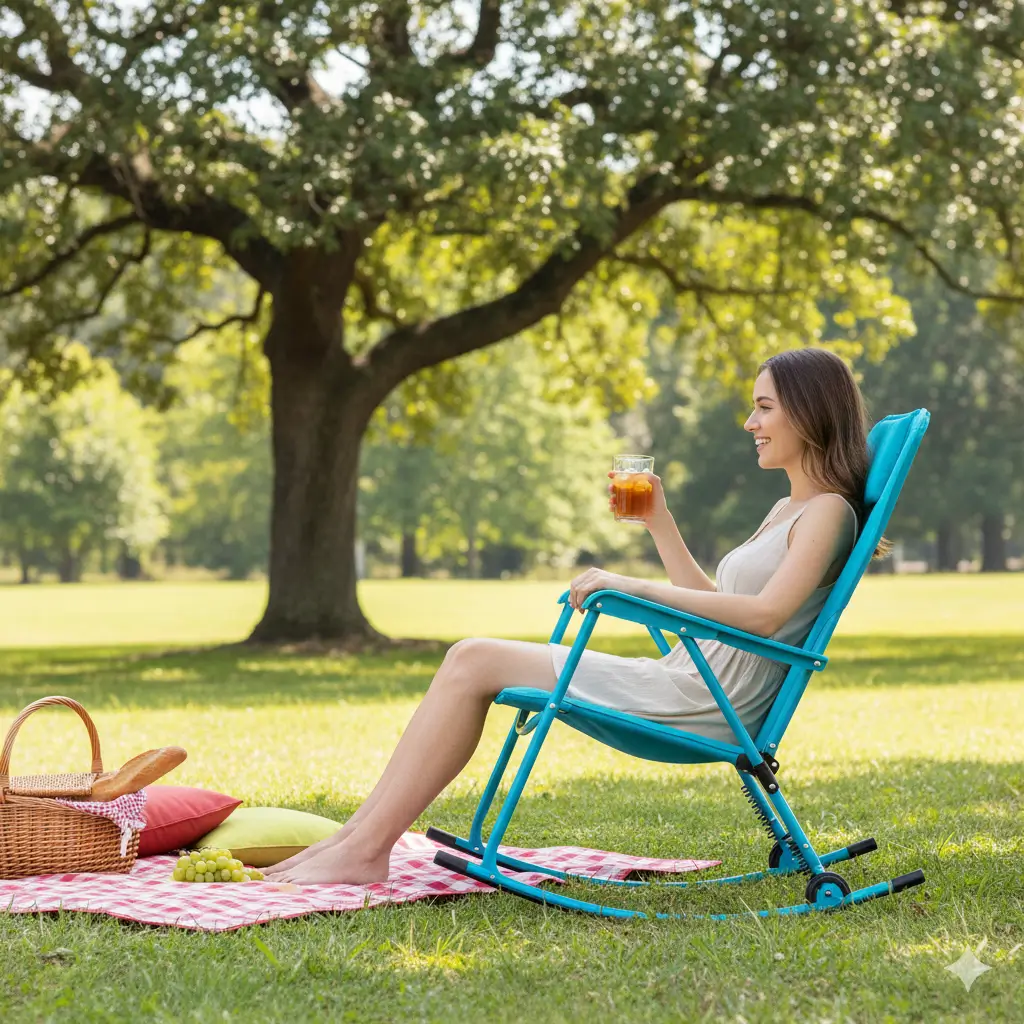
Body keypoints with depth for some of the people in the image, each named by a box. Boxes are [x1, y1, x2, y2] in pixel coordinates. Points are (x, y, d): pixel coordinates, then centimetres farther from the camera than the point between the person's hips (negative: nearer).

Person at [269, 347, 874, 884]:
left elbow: (764, 614, -21)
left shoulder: (828, 510, -7)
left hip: (710, 706, -9)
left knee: (474, 665, -12)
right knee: (471, 658, -1)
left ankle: (368, 848, -11)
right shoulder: (784, 513, 23)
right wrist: (660, 522, 19)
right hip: (686, 685, 9)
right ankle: (363, 834, -5)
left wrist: (635, 587, -21)